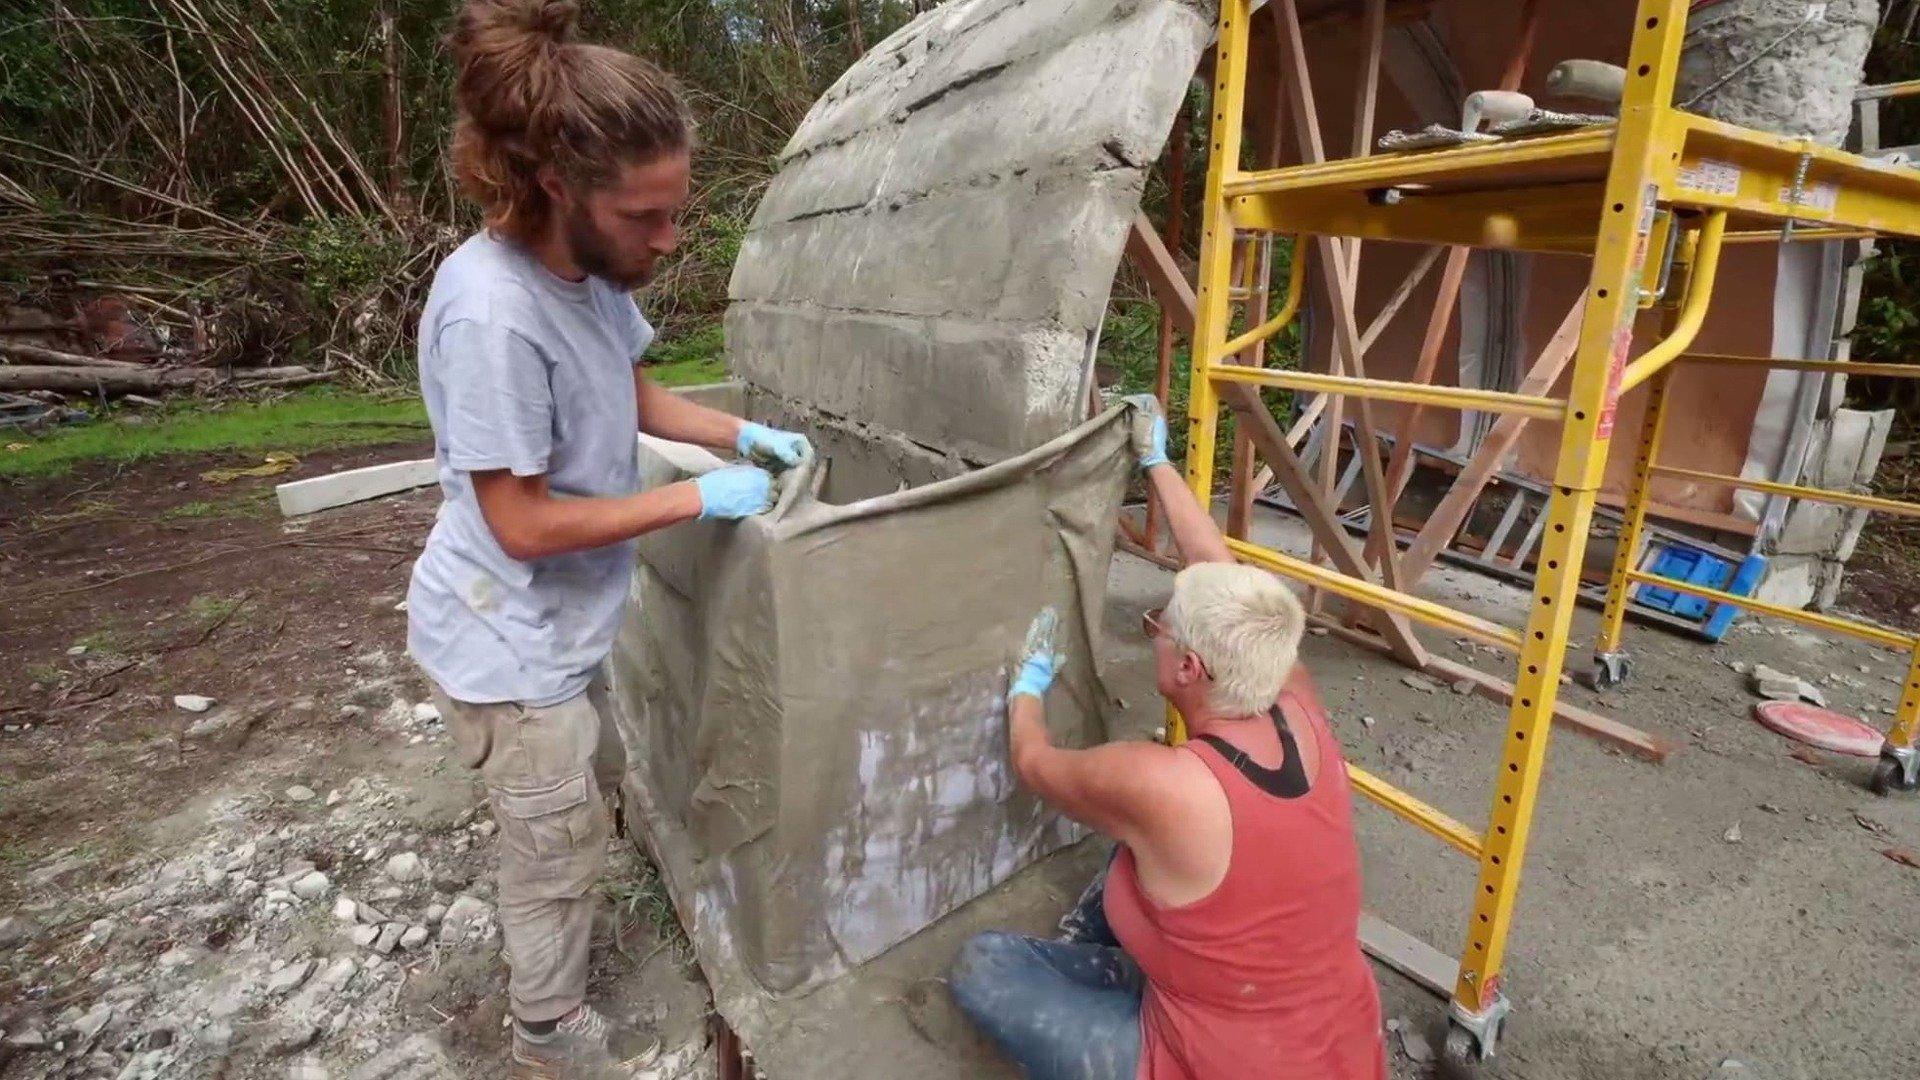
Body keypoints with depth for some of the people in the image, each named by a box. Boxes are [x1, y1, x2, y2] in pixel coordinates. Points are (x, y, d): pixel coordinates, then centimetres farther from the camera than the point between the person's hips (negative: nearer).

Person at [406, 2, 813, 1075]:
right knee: (561, 846, 12)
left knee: (596, 784, 29)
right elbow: (524, 524, -27)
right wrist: (702, 498, -24)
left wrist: (745, 432, -4)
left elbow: (638, 396, 9)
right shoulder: (490, 313, -32)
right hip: (507, 642, -9)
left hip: (560, 624, 9)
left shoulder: (591, 267, -7)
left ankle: (551, 956, 58)